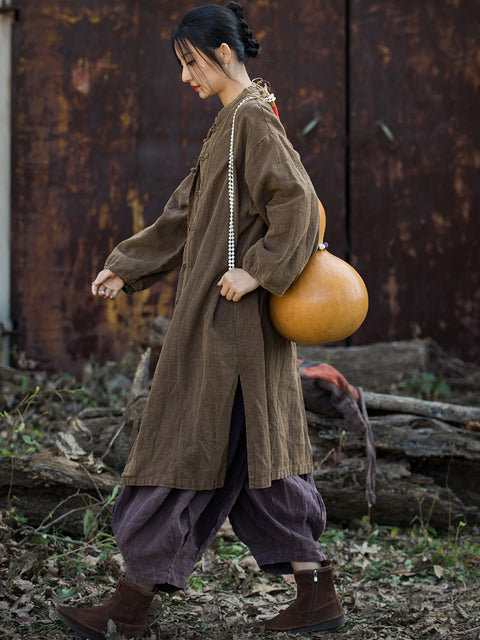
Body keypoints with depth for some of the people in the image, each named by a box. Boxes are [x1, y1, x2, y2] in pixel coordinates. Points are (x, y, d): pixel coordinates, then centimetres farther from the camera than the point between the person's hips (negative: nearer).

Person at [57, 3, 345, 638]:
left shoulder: (253, 119, -12)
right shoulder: (233, 122, 18)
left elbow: (299, 203, -22)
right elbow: (186, 212, 22)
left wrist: (258, 271, -22)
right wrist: (126, 267, 21)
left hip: (228, 318, -10)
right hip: (219, 318, 10)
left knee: (188, 444, -5)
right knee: (255, 453, 10)